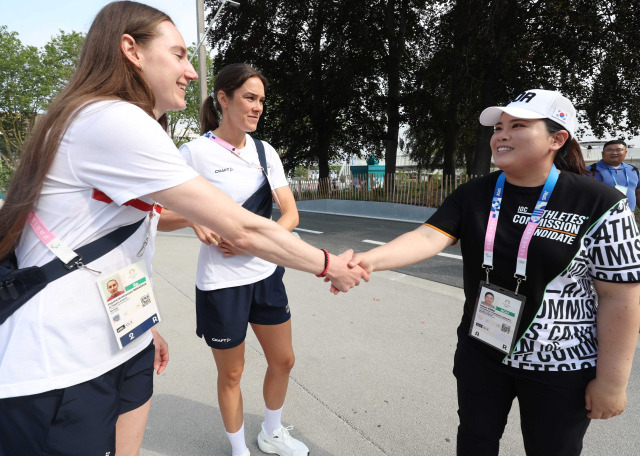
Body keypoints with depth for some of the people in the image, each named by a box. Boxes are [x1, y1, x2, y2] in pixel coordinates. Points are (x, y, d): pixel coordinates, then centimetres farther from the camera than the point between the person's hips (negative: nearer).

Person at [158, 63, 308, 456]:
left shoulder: (265, 151, 4)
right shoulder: (196, 151, -11)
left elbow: (291, 215, 0)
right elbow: (160, 218, -10)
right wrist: (193, 217, -31)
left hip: (266, 273, 5)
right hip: (221, 282, -5)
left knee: (283, 361, 17)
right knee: (231, 374, 13)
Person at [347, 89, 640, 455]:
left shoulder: (599, 204, -15)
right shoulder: (473, 196, -5)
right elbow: (429, 237, -17)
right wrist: (369, 260, -34)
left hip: (560, 368, -3)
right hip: (480, 353, 3)